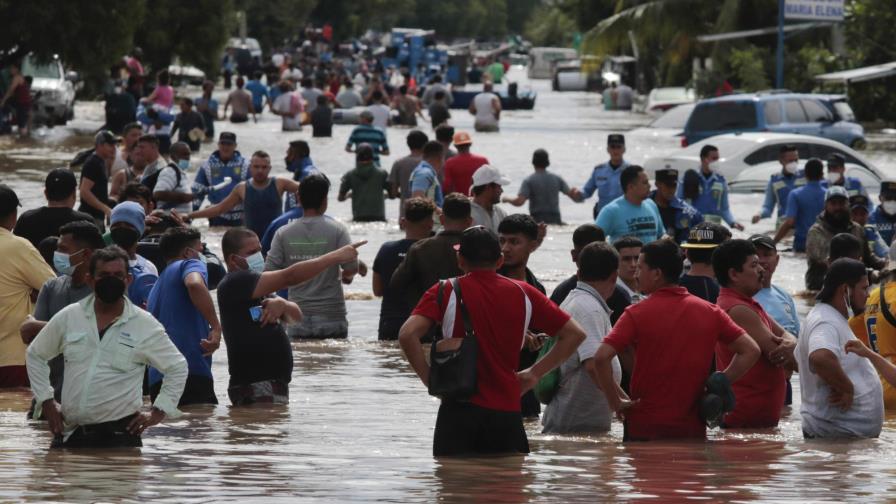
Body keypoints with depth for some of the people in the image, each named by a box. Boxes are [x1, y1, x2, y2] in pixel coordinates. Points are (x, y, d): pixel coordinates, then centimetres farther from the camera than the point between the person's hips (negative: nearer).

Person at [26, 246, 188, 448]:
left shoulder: (145, 325, 1)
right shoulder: (68, 317, 7)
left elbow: (177, 367, 9)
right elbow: (36, 354, 21)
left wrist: (158, 412, 3)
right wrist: (47, 401, 13)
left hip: (119, 434, -3)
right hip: (69, 434, 3)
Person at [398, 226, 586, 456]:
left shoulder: (446, 292, 0)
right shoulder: (523, 294, 7)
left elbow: (407, 335, -15)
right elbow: (574, 334, 10)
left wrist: (429, 379, -3)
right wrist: (534, 374, 11)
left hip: (460, 410, -2)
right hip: (507, 412, 2)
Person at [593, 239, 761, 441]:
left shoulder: (637, 314, -7)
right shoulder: (710, 312, 4)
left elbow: (602, 357, -17)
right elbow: (751, 351, 5)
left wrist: (615, 402, -7)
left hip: (645, 427, -3)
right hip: (693, 429, 3)